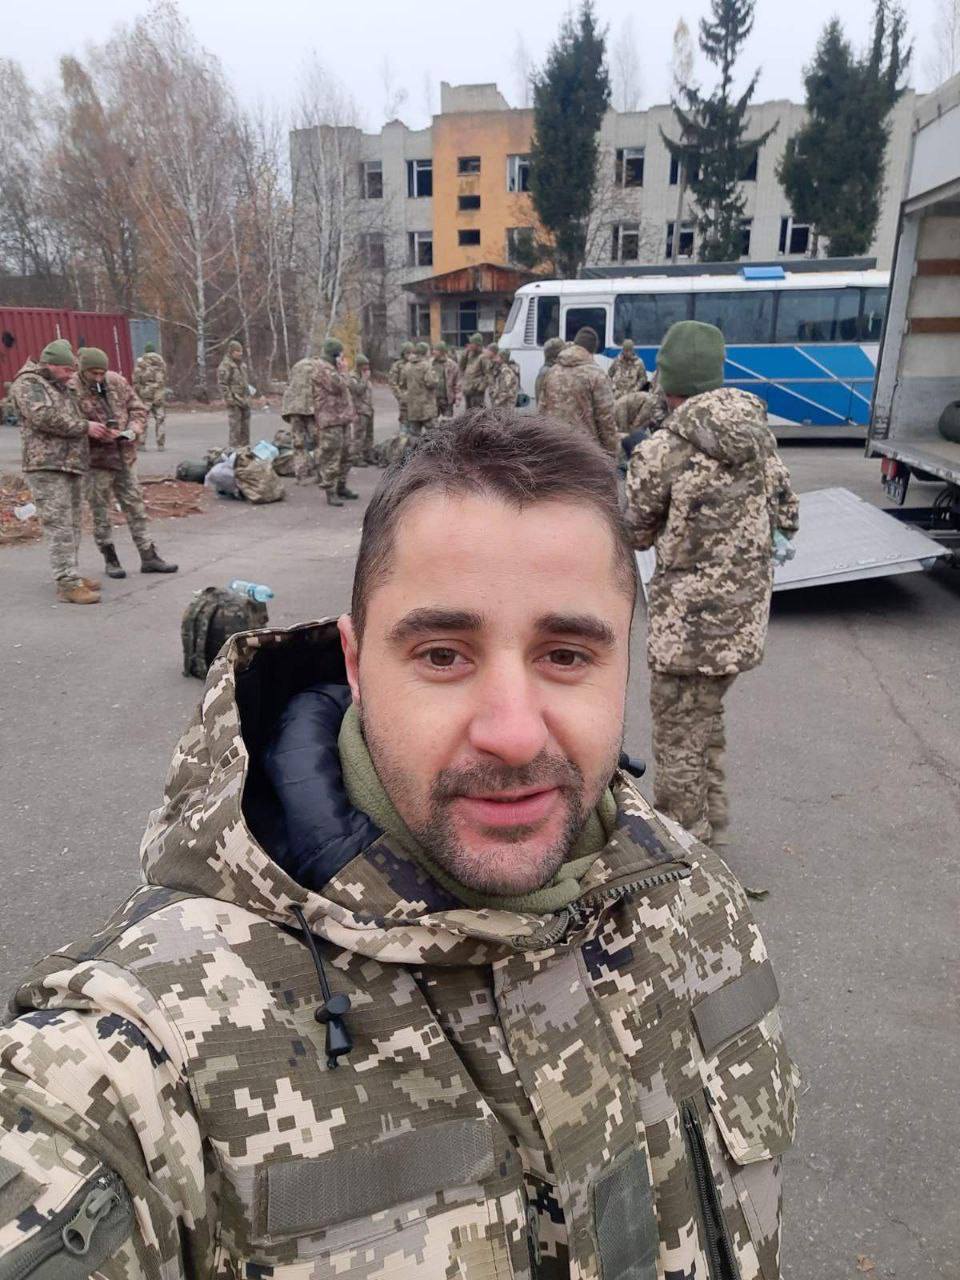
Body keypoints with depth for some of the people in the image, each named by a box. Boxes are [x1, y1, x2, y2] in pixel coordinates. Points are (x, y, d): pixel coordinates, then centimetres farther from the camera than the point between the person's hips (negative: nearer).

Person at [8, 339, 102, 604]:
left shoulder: (60, 386, 23)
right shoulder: (28, 383, -6)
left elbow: (71, 417, 33)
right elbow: (43, 417, -21)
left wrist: (98, 431, 14)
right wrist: (84, 426, -14)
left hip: (71, 463, 9)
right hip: (46, 465, -9)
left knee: (72, 523, 11)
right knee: (59, 525, -12)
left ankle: (71, 574, 19)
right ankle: (67, 584, -14)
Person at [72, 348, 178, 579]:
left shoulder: (117, 381, 1)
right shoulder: (71, 390, -13)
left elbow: (137, 408, 6)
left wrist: (133, 430, -12)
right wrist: (95, 431, -29)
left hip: (125, 456, 5)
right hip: (95, 460, -4)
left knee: (135, 506, 9)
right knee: (100, 512, 6)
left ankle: (149, 556, 16)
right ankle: (110, 559, 19)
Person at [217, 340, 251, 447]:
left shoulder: (241, 364, 18)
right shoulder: (225, 365, -9)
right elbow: (222, 383, -13)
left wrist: (248, 396, 21)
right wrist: (228, 398, -19)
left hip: (244, 400, 8)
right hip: (234, 401, -8)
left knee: (245, 425, 11)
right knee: (235, 426, -9)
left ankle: (245, 446, 19)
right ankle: (234, 448, -5)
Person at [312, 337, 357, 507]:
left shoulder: (333, 367, 22)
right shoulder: (322, 367, -9)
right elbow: (337, 386, -21)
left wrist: (350, 414, 21)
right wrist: (343, 371, -5)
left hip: (343, 418, 10)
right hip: (330, 420, -10)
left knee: (344, 454, 14)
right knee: (331, 456, -9)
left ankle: (341, 486, 24)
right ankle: (330, 492, -7)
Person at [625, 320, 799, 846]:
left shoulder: (659, 451, -16)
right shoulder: (757, 428, 2)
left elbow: (637, 535, -3)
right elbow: (785, 513, 8)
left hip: (690, 616, -7)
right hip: (746, 605, 7)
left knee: (677, 733, 9)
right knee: (705, 717, 24)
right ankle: (710, 822, 38)